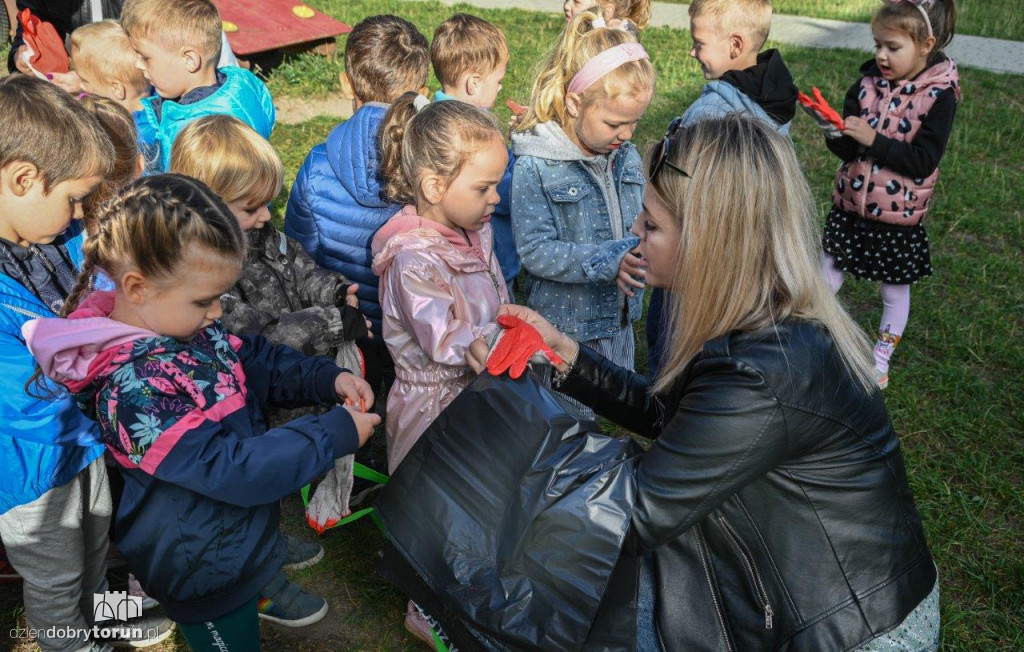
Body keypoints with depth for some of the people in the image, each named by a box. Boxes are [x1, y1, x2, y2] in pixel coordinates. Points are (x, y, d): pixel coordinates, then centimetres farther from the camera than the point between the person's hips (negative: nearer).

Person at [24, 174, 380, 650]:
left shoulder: (186, 325, -7)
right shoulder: (131, 391, -35)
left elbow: (260, 363, 7)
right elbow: (230, 470, -36)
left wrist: (329, 378, -10)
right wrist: (336, 434, -30)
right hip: (207, 575, -7)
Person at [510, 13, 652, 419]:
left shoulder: (626, 157, 1)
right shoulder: (536, 167, -18)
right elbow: (535, 251, -22)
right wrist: (608, 261, -29)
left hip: (618, 321, 6)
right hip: (565, 323, -6)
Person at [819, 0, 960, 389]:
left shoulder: (939, 96, -14)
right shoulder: (866, 86, -4)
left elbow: (923, 161, -21)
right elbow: (847, 151, -3)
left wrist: (873, 139, -28)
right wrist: (836, 134, -25)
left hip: (898, 214, -3)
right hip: (850, 206, 3)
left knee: (895, 290, 14)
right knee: (827, 277, 11)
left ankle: (881, 358, 32)